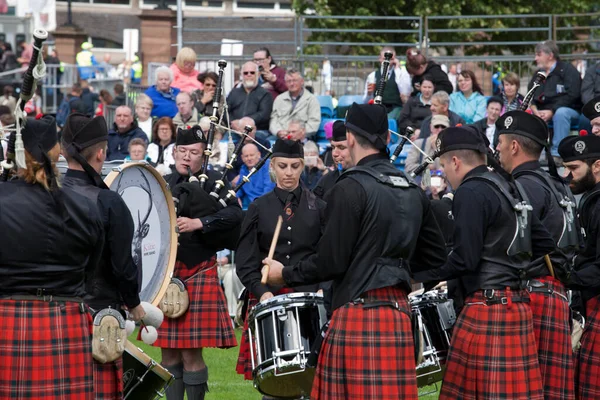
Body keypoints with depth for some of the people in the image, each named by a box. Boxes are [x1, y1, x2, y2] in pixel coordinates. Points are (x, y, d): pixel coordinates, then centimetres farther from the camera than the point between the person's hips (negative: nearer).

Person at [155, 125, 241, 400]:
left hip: (199, 275, -4)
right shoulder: (162, 184, 13)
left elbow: (235, 214, -16)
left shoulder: (213, 182, -1)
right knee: (169, 353, 6)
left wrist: (198, 223, -24)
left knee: (191, 354, -5)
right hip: (165, 276, 4)